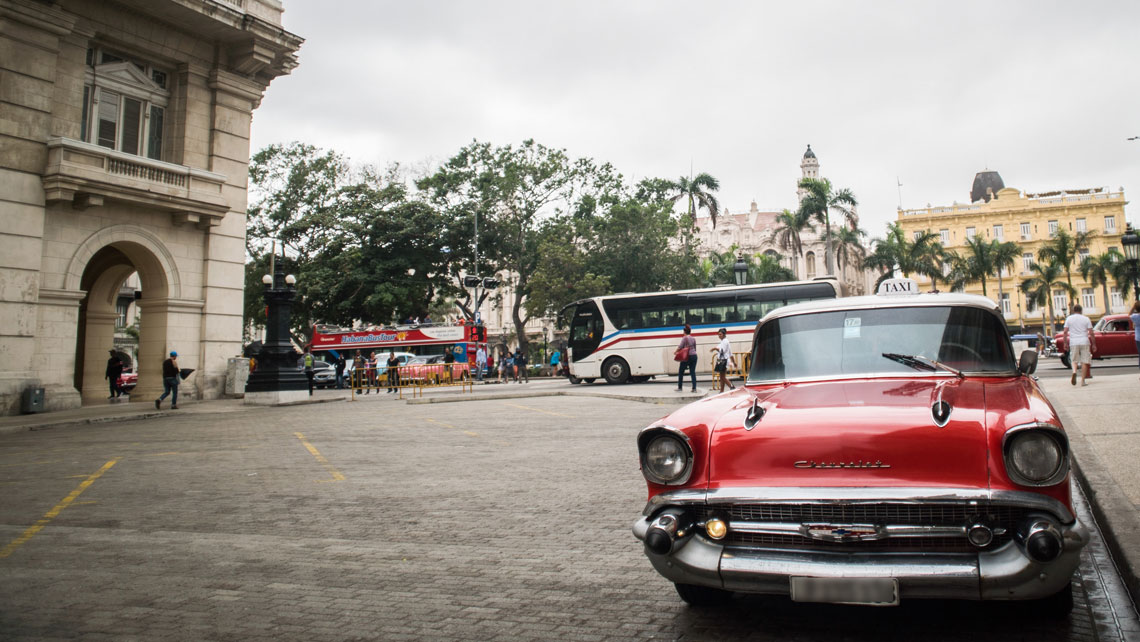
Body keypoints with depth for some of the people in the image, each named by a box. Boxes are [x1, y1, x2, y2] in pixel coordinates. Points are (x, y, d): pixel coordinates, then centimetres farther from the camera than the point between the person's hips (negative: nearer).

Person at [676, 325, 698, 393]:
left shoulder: (684, 338, -6)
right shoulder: (693, 339, 12)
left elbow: (680, 346, -10)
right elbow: (695, 348, 16)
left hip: (687, 357, -5)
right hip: (694, 356, 5)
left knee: (681, 372, 8)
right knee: (693, 372, 4)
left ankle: (680, 387, 13)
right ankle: (694, 388, -3)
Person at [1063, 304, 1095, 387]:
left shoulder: (1069, 319, 4)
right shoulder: (1086, 319, 4)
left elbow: (1065, 331, -1)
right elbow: (1091, 333, 1)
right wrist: (1094, 344, 7)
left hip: (1073, 343, 0)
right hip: (1084, 342, 0)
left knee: (1074, 360, 10)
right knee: (1084, 361, 4)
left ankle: (1074, 371, -21)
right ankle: (1083, 380, 3)